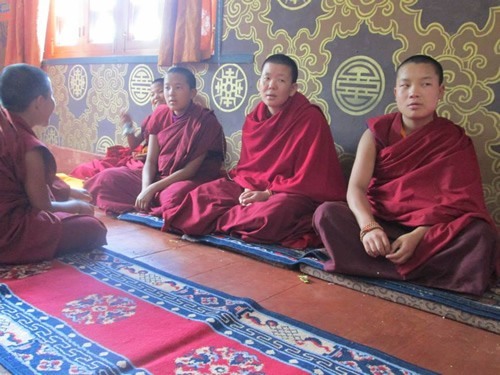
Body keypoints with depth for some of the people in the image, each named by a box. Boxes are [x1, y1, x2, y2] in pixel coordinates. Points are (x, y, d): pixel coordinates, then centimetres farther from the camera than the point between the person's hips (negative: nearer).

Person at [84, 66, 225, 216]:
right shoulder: (160, 114, 2)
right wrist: (145, 189, -20)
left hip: (187, 180, -5)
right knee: (107, 177, -6)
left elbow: (191, 169, -18)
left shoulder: (205, 121, -15)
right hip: (157, 176, 6)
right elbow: (150, 160, 0)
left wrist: (152, 189, -21)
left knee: (175, 195, -40)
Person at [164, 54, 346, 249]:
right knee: (201, 194, -10)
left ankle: (220, 221, -14)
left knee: (271, 213, -38)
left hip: (295, 193, -5)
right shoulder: (253, 119, 6)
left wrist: (268, 194, -20)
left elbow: (309, 179, -15)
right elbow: (246, 166, 10)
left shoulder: (310, 119, -13)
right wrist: (247, 189, -13)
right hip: (252, 187, 5)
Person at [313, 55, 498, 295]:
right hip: (379, 223, 1)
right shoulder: (378, 132, 1)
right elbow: (355, 187, -10)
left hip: (430, 229, 0)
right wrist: (368, 226, -31)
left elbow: (454, 201, -9)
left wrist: (417, 235, -27)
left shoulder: (455, 141, 1)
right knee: (327, 213, -27)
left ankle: (375, 267, -28)